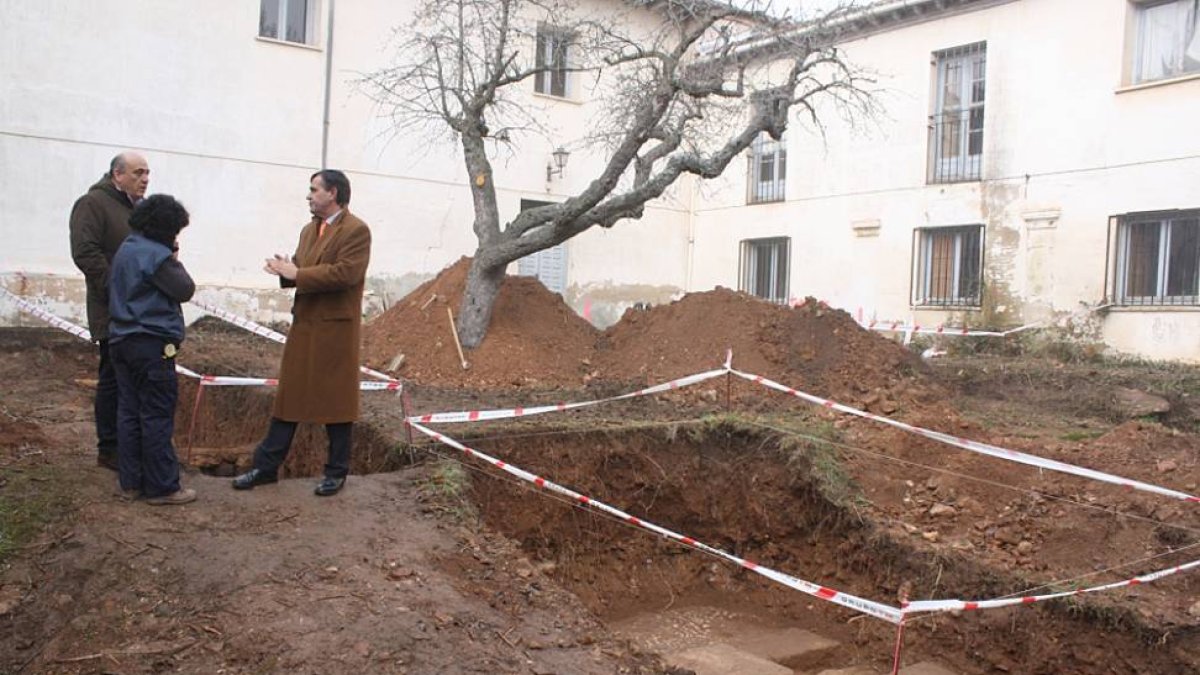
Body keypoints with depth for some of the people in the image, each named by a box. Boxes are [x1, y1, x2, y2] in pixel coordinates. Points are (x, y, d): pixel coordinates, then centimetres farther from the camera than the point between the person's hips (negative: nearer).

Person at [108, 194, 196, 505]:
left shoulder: (125, 249, 13)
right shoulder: (155, 255, -16)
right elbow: (184, 290, -15)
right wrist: (175, 261, 0)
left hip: (121, 341, 9)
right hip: (152, 345, -9)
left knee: (128, 412, 12)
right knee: (157, 417, -3)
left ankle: (131, 482, 19)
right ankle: (162, 488, 3)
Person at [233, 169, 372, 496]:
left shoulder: (356, 230, -10)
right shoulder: (309, 230, 17)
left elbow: (345, 273, -22)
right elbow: (301, 270, 18)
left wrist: (296, 274, -18)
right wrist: (285, 271, -6)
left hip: (336, 327, -8)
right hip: (303, 324, 8)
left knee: (336, 400, 3)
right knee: (288, 395, 11)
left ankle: (337, 471, 16)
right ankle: (267, 466, 19)